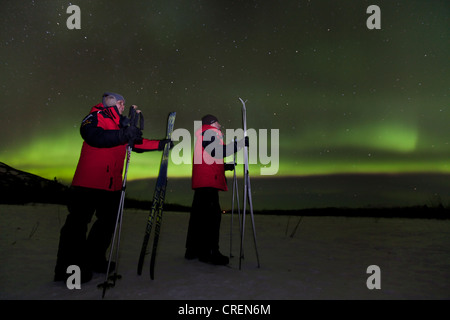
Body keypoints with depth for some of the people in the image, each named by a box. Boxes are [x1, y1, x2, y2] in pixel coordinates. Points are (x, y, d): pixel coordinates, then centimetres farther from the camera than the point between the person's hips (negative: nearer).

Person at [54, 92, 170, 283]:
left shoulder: (122, 125, 20)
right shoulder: (96, 116, -2)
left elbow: (137, 143, 23)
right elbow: (93, 136, -22)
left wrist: (161, 144, 17)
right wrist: (124, 134, -26)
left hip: (112, 185, 9)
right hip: (89, 182, -8)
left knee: (108, 221, 14)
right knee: (78, 222, -4)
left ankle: (94, 260, 28)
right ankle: (68, 269, 4)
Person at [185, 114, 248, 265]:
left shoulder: (201, 134, 30)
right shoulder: (211, 131, 0)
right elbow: (218, 151, -15)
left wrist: (225, 166, 22)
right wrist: (240, 143, -9)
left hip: (201, 182, 10)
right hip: (209, 181, -10)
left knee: (199, 214, 11)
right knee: (212, 215, -12)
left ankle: (193, 250, 16)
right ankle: (209, 252, -13)